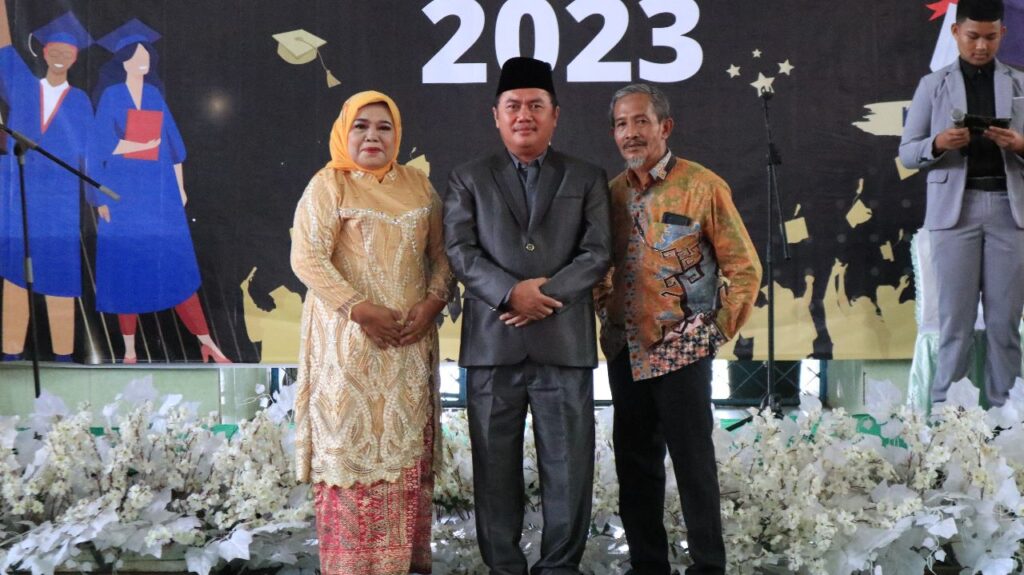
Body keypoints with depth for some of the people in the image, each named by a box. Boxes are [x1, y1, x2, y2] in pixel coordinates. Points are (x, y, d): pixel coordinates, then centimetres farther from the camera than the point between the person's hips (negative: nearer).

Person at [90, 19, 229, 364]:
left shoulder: (155, 95, 12)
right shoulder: (111, 97, 1)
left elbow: (171, 144, 14)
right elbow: (103, 146, -3)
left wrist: (180, 188, 10)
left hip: (159, 191, 3)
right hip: (124, 191, -3)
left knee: (176, 266, 0)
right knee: (126, 267, -1)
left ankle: (206, 343, 0)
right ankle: (129, 350, 6)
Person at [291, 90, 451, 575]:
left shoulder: (419, 185, 12)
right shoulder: (328, 185, -1)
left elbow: (442, 254, 12)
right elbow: (306, 258, -10)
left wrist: (432, 302, -7)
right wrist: (361, 309, -17)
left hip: (410, 339, 4)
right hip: (350, 339, -4)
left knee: (406, 445, 6)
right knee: (351, 443, 0)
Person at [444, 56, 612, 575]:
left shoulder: (587, 179, 12)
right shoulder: (468, 179, 12)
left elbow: (597, 253, 2)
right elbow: (460, 251, 0)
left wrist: (545, 295, -12)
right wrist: (510, 293, -15)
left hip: (565, 341, 0)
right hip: (492, 342, 0)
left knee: (568, 465, 3)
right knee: (496, 467, 5)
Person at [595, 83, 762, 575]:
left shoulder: (703, 187, -7)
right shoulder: (612, 192, 8)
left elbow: (744, 269, -6)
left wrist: (718, 332, -7)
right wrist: (607, 312, 10)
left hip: (681, 354, -5)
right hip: (625, 354, 6)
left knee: (693, 463, 0)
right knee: (634, 464, 12)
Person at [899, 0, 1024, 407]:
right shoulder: (933, 85, 9)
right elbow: (907, 153, 5)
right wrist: (939, 144, -14)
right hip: (954, 208, -1)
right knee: (955, 317, 0)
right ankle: (944, 407, 5)